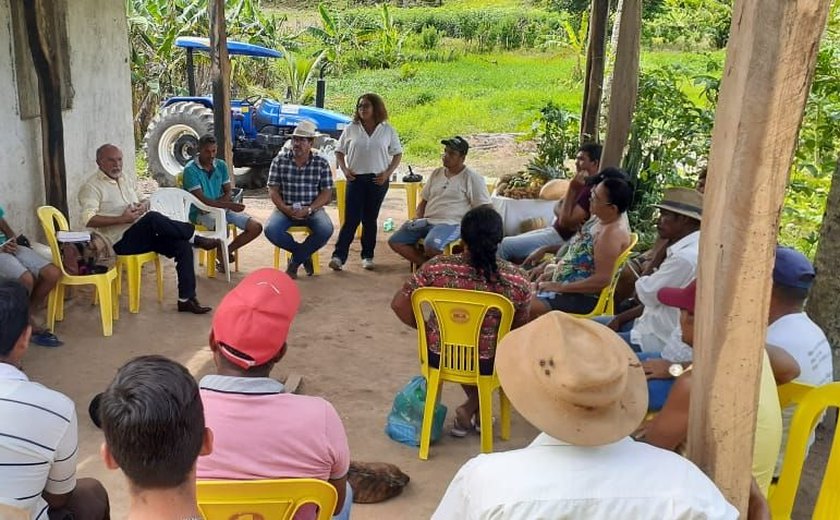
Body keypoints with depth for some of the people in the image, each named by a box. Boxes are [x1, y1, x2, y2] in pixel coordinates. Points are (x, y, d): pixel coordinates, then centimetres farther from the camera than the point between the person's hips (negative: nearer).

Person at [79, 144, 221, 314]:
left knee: (183, 245, -14)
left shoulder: (126, 179, 19)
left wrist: (143, 205, 0)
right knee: (153, 218, -34)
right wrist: (122, 219, -22)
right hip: (122, 241, -7)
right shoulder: (92, 186, -5)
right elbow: (88, 219, -18)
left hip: (144, 235, 8)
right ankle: (196, 238, -12)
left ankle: (186, 299, -12)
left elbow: (144, 200, 27)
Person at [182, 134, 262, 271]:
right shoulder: (190, 169, -12)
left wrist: (216, 203, -15)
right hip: (201, 212, -6)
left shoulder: (221, 165, 6)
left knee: (256, 227, -8)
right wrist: (229, 205, -27)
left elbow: (228, 192, 8)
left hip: (222, 208, 6)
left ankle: (227, 251, 10)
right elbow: (201, 200, -19)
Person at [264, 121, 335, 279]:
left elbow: (326, 194, -2)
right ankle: (305, 254, -3)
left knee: (326, 230, -30)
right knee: (271, 230, -29)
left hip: (312, 209, 0)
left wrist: (308, 209, -18)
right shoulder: (279, 160, 2)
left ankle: (295, 261, -7)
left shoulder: (321, 163, 1)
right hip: (285, 209, 1)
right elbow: (273, 190, 0)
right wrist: (285, 208, -18)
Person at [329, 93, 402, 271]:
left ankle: (367, 256, 16)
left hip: (378, 180, 0)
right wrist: (344, 170, -4)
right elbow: (339, 152, 11)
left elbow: (397, 153, 8)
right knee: (351, 219, -7)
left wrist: (387, 173, -5)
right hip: (355, 179, 0)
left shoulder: (387, 130, 3)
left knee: (370, 219, 8)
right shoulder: (351, 129, 4)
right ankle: (339, 256, -8)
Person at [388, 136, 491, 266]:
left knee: (431, 245, -38)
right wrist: (418, 219, 5)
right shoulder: (436, 174, 17)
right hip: (426, 221, 7)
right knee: (395, 242, -9)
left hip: (451, 224, -7)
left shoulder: (472, 178, -2)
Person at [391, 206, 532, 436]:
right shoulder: (517, 279, -15)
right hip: (488, 363, -1)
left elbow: (399, 304, -9)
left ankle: (477, 410, 38)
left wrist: (424, 327, 7)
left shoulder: (436, 268, -16)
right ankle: (471, 409, 20)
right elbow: (519, 328, 0)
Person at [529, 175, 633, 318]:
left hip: (584, 296, -10)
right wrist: (553, 271, 8)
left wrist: (560, 287, -22)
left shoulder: (612, 233, -25)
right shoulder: (602, 219, 5)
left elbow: (602, 279, -28)